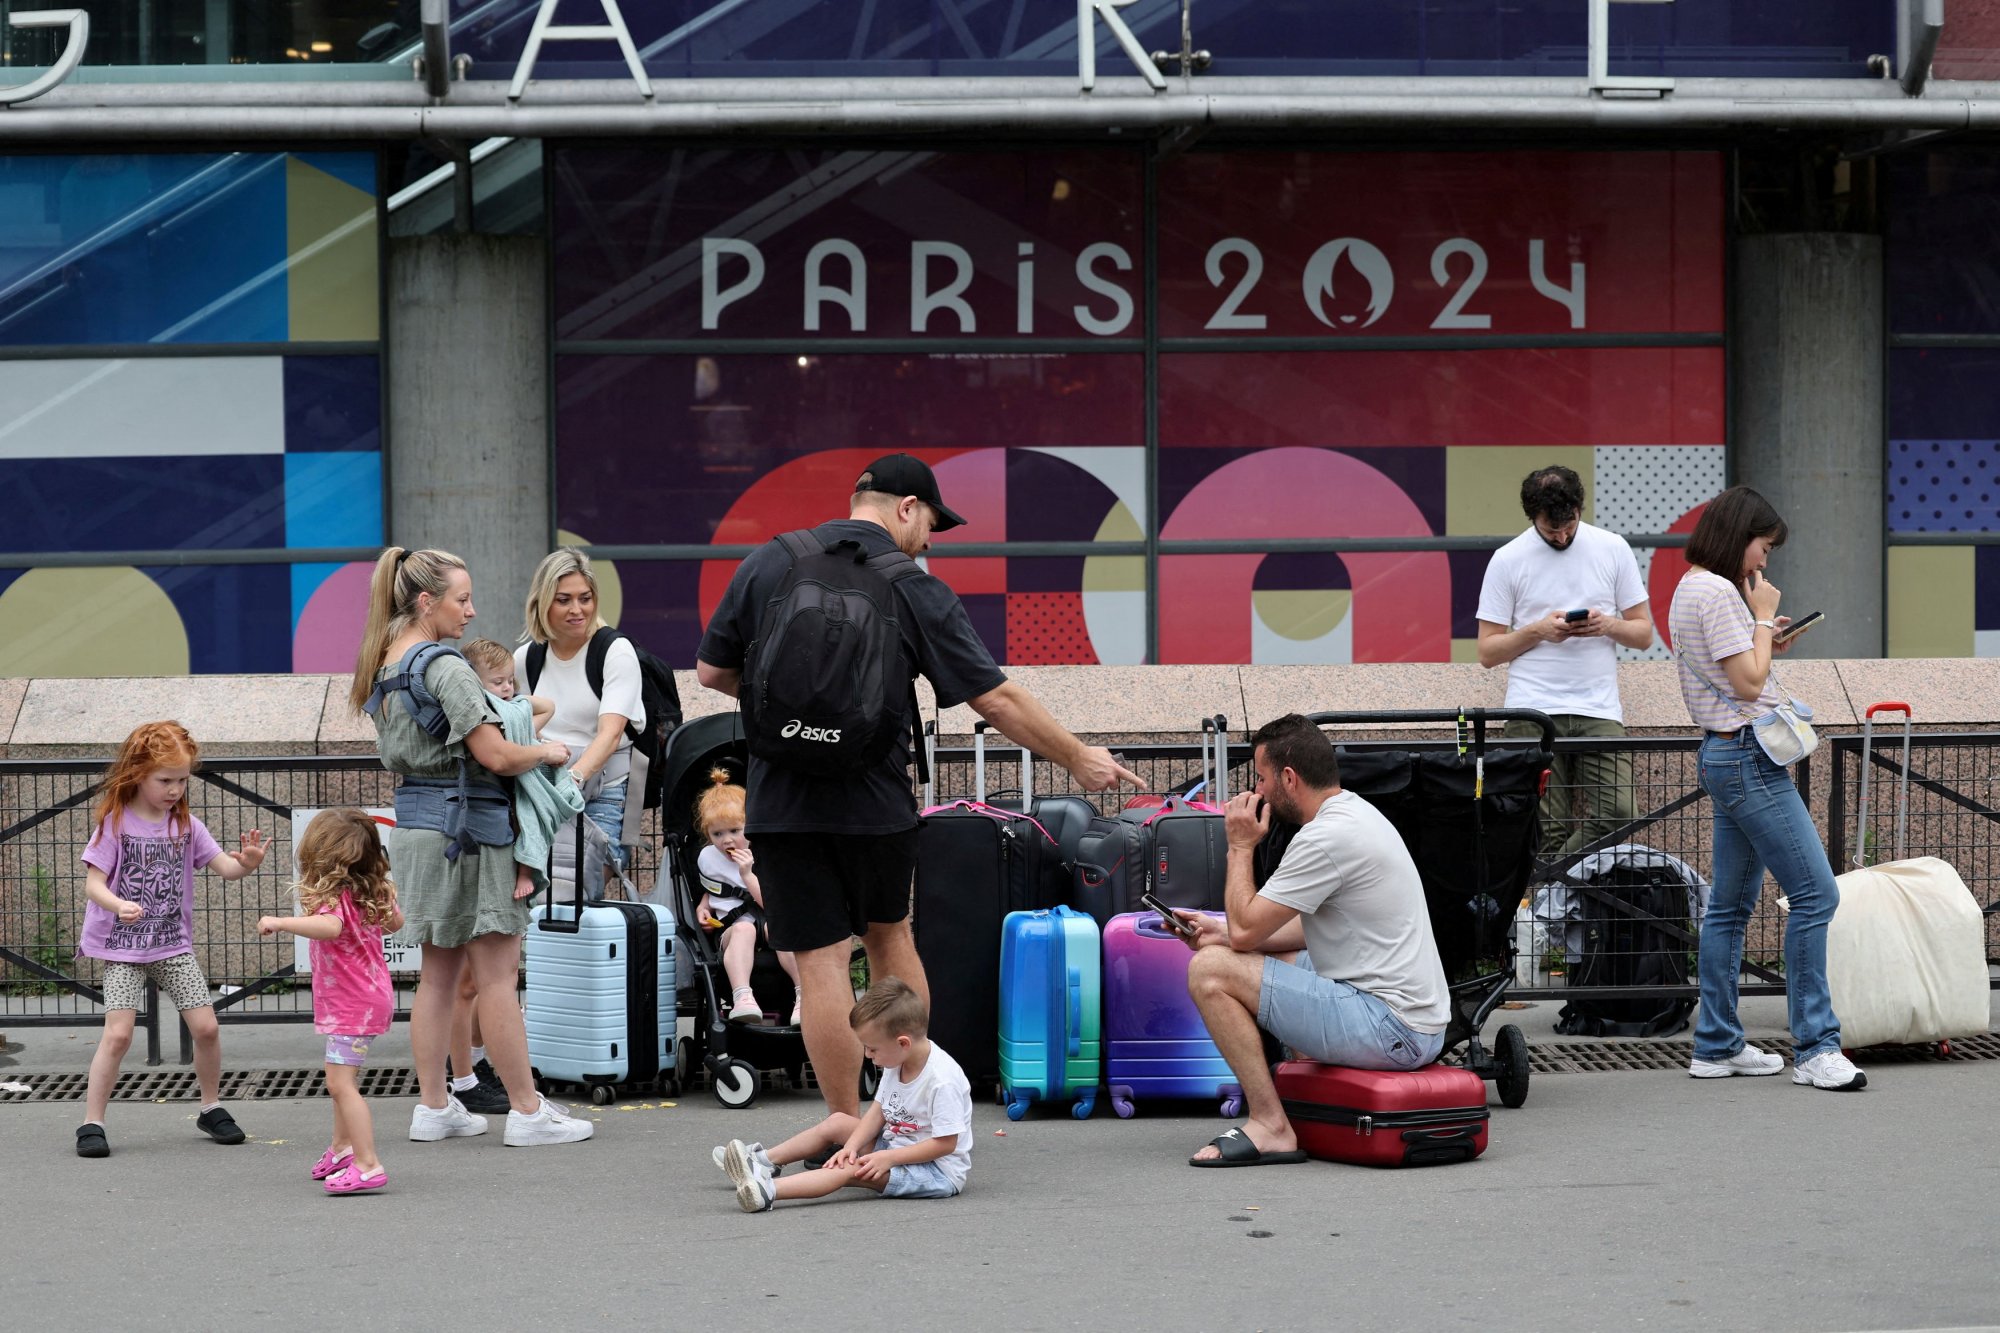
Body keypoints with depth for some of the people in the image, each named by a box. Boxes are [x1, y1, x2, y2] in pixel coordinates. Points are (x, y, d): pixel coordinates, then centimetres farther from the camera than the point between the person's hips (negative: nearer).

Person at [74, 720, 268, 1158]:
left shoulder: (185, 824, 4)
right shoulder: (115, 823, -9)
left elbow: (224, 867, 0)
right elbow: (93, 883, -13)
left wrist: (246, 862, -24)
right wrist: (118, 906, -34)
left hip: (173, 944, 4)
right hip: (123, 947, -4)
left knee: (205, 1026, -2)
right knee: (118, 1032, -14)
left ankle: (211, 1108, 19)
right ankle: (91, 1124, -5)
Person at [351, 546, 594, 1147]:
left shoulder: (385, 667, 11)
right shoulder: (446, 668, -17)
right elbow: (495, 756, -21)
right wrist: (547, 751, -3)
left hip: (414, 822, 9)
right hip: (464, 825, -9)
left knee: (439, 973, 14)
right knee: (498, 973, -4)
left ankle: (433, 1108, 16)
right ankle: (527, 1111, 0)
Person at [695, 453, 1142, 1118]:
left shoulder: (766, 564, 2)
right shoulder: (915, 590, -4)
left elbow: (711, 672, 7)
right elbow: (997, 699, -4)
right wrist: (1078, 758, 7)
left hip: (783, 801, 0)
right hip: (877, 801, 0)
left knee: (820, 960, 1)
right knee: (889, 935, 21)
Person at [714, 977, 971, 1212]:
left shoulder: (942, 1080, -26)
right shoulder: (896, 1062, 2)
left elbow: (946, 1143, -26)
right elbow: (878, 1112, 6)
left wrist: (888, 1158, -27)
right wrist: (852, 1146, -12)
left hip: (939, 1170, -10)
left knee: (853, 1169, -27)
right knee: (838, 1122, 11)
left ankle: (767, 1190, -40)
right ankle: (765, 1161, 14)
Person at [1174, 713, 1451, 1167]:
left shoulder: (1326, 837, -18)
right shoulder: (1357, 814, 14)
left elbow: (1245, 931, -15)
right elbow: (1315, 926, 25)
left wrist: (1241, 846, -1)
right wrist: (1225, 931, 17)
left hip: (1391, 1029, -11)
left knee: (1210, 971, -13)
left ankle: (1271, 1127, -9)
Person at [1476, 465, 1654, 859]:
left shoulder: (1612, 549, 9)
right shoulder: (1508, 560, 5)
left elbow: (1644, 634, 13)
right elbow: (1487, 652, 6)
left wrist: (1609, 625, -9)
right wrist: (1539, 630, -11)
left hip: (1600, 710, 2)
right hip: (1533, 714, -1)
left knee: (1616, 813, -15)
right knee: (1548, 829, -8)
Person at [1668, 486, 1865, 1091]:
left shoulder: (1691, 589, 16)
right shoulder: (1717, 593, -15)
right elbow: (1749, 683, -17)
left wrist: (1763, 638, 13)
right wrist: (1763, 617, -7)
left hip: (1726, 756, 11)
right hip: (1747, 754, -11)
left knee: (1731, 905, 13)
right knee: (1815, 894, -12)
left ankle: (1717, 1045, 16)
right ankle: (1814, 1047, -13)